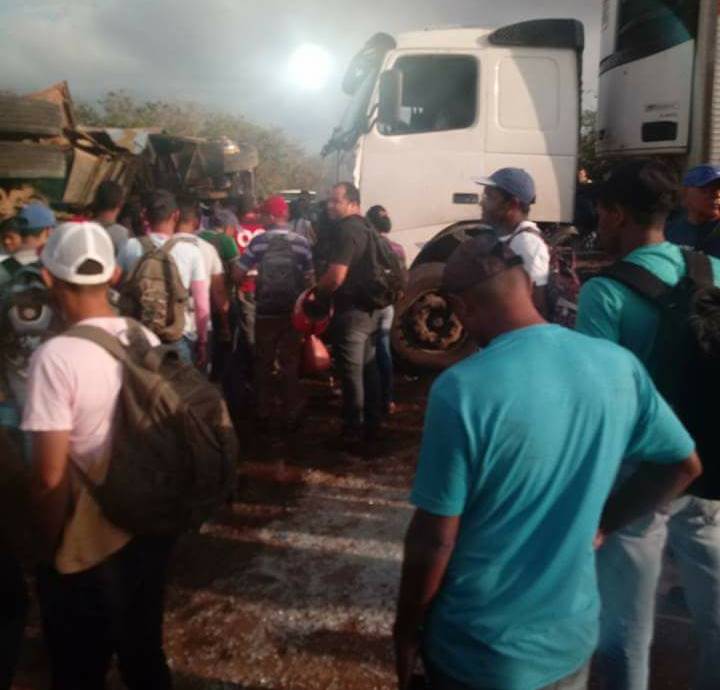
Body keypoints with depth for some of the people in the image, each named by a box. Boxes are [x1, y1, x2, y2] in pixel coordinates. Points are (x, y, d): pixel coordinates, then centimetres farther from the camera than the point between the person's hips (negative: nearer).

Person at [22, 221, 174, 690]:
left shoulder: (57, 355, -22)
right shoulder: (147, 340, -4)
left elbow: (50, 478, -21)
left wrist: (50, 550, -5)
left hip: (89, 550, -5)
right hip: (152, 530, 5)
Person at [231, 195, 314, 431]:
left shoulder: (259, 242, -6)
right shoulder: (302, 243, -3)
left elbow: (237, 274, -6)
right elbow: (309, 279, -3)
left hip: (266, 312, -1)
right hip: (292, 312, 1)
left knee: (264, 364, 12)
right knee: (291, 364, 10)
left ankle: (264, 416, 17)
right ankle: (291, 416, 11)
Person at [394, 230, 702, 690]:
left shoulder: (462, 389, -26)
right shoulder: (618, 364, -9)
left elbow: (434, 538, -19)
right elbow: (683, 465, 5)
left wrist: (407, 629, -3)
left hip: (481, 652, -4)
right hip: (573, 636, 5)